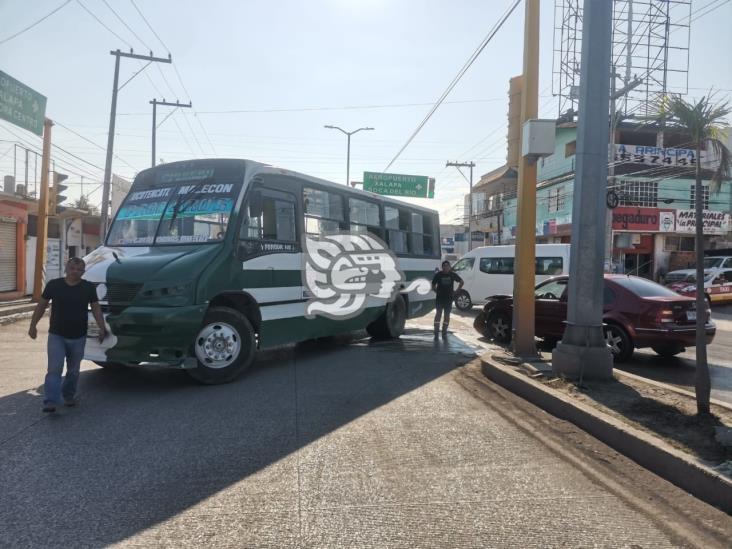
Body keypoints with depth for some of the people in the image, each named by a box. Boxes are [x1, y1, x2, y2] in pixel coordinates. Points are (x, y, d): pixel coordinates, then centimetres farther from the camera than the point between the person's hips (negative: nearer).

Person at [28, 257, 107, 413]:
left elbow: (96, 308, 1)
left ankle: (69, 395, 34)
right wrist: (33, 325, 2)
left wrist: (102, 328, -9)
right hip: (56, 335, -1)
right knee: (54, 369, -11)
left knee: (73, 371, 14)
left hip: (78, 337, 2)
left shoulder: (88, 287, -1)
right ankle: (50, 402, -12)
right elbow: (41, 305, 5)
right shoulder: (54, 285, -3)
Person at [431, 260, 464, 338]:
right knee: (438, 314, -2)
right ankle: (436, 332, 1)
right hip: (439, 298, -2)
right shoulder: (438, 275, -3)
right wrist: (436, 291, -8)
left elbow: (461, 282, 12)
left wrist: (456, 291, 7)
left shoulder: (453, 274, 1)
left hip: (449, 298, 2)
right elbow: (433, 286, 4)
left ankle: (444, 332, 14)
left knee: (447, 315, 6)